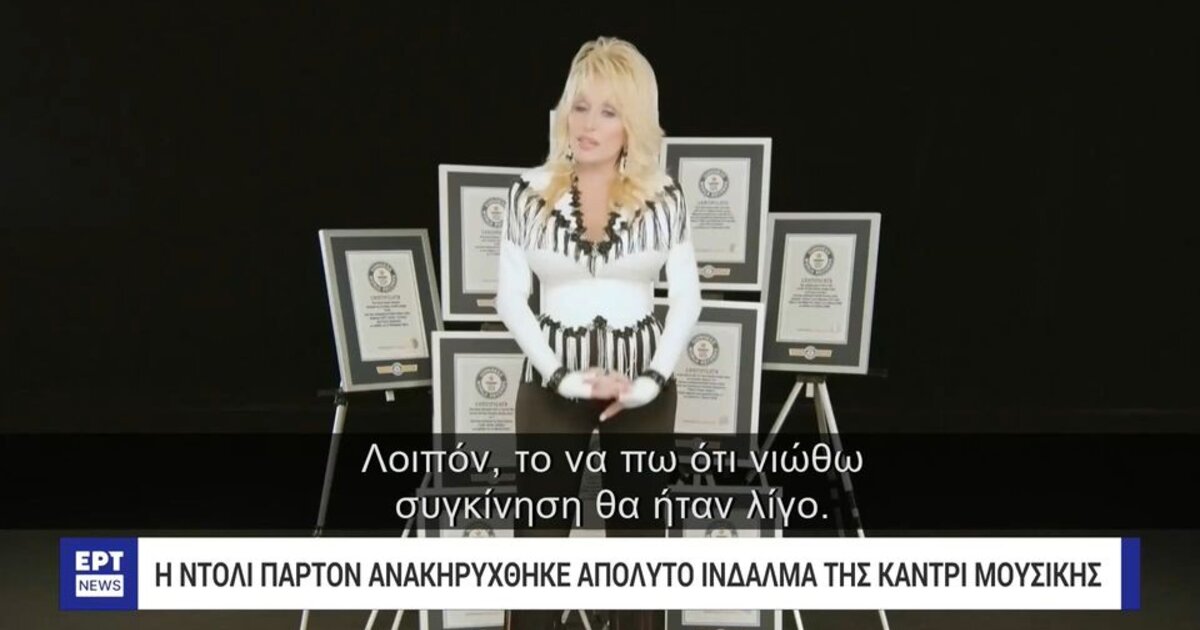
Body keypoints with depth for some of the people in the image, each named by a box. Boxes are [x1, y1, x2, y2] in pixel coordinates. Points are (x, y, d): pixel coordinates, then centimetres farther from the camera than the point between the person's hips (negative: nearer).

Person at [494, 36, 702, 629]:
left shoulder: (665, 196, -2)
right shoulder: (529, 192, -3)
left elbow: (686, 299, 1)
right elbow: (511, 299, -4)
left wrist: (652, 379, -11)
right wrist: (565, 377, -13)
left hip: (642, 381, 1)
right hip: (552, 376, 0)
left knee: (639, 526, 12)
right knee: (541, 526, 6)